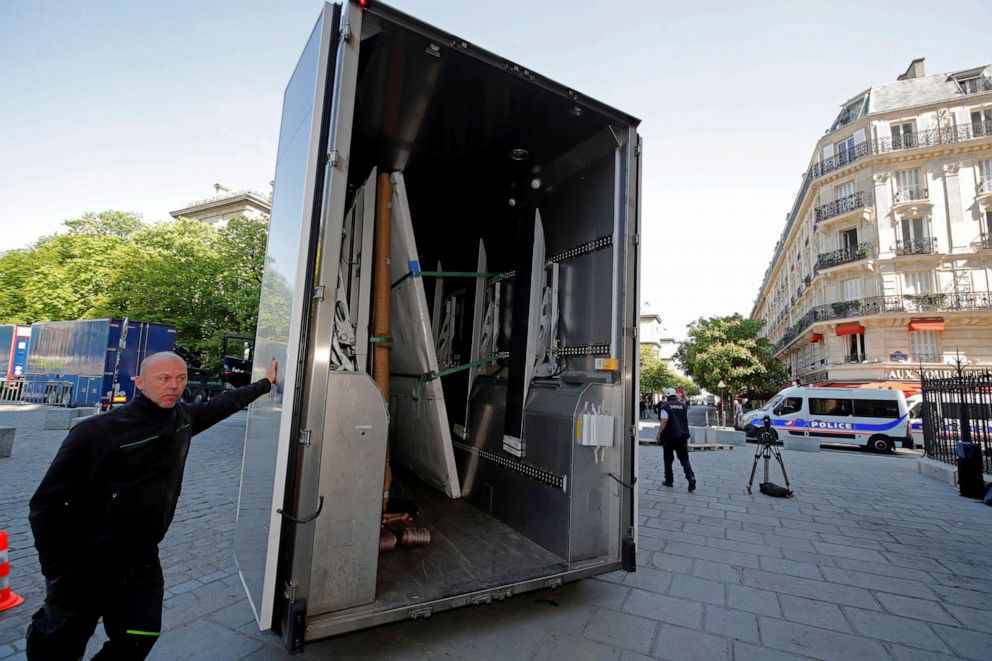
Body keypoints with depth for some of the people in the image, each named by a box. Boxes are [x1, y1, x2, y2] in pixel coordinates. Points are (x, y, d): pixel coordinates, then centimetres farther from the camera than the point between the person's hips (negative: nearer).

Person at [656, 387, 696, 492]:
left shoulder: (665, 406, -8)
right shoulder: (683, 406, 8)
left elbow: (664, 422, -16)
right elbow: (686, 421, 16)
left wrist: (659, 434, -13)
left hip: (669, 437, -4)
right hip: (682, 436, 4)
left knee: (668, 459, 9)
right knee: (684, 458, 7)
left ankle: (669, 480, 15)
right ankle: (691, 477, -14)